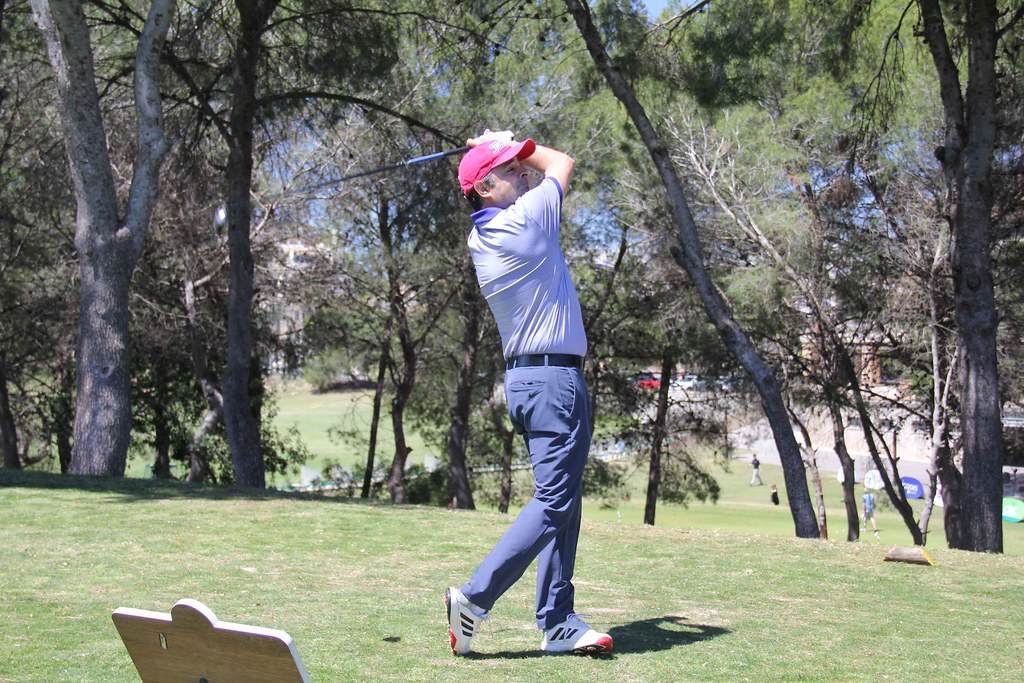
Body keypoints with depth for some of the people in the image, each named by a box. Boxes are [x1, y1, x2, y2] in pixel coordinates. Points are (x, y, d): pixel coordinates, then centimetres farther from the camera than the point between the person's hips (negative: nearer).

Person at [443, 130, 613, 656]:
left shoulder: (479, 238, 10)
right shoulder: (525, 218, -11)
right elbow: (562, 163, 8)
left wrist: (505, 149, 23)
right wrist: (507, 147, 17)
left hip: (522, 379, 9)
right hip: (555, 378, -9)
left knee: (560, 503, 10)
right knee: (554, 503, -8)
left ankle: (558, 623, 11)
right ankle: (475, 598, -12)